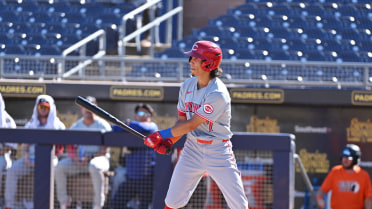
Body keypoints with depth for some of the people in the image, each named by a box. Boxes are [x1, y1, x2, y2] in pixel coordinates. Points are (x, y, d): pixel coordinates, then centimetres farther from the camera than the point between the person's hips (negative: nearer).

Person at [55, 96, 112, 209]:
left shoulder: (103, 125, -1)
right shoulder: (75, 126, 13)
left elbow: (105, 150, -8)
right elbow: (70, 148, 8)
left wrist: (91, 157, -24)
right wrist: (76, 157, -15)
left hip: (98, 157, -4)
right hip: (79, 158, 4)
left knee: (95, 167, -40)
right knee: (60, 167, -22)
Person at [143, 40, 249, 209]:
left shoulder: (218, 94, -22)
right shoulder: (187, 86, 3)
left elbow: (191, 125, -21)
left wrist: (162, 135, -15)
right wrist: (169, 142, -6)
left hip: (218, 151, -6)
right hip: (192, 148, 6)